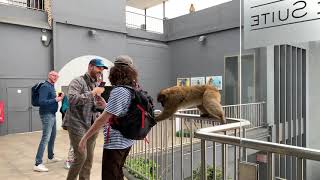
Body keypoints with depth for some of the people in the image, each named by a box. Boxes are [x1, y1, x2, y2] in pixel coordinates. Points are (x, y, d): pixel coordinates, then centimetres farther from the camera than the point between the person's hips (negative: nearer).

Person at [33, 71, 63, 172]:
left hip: (52, 114, 10)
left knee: (53, 136, 20)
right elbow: (42, 102, -24)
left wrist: (58, 98, -1)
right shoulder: (45, 86, -14)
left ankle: (51, 157, 35)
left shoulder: (51, 86, 15)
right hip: (47, 115, -10)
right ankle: (38, 164, -8)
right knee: (45, 138, -11)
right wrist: (55, 100, -21)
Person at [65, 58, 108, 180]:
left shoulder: (97, 85, 14)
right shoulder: (77, 82, -7)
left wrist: (102, 105, -2)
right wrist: (92, 93, -22)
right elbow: (72, 99, -23)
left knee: (89, 158, 10)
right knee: (81, 156, -7)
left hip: (92, 126, 7)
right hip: (78, 125, -6)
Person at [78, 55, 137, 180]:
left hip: (115, 143, -9)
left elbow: (103, 119, -22)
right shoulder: (133, 89, 6)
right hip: (126, 141, 9)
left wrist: (85, 138, -15)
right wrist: (106, 105, 12)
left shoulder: (119, 91, -21)